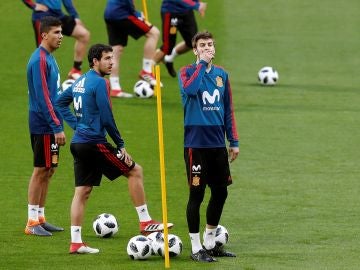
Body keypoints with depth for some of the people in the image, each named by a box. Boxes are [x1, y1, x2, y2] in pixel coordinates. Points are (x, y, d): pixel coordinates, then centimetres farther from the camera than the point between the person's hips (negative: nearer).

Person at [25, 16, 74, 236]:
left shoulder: (49, 58, 13)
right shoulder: (39, 60, -17)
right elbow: (43, 97, -21)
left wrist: (58, 124, 20)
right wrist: (57, 127, -22)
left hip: (50, 125, 9)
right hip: (44, 125, -9)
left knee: (49, 171, 12)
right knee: (41, 171, -5)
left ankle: (40, 218, 18)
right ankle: (32, 222, 0)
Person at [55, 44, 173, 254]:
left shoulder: (80, 81, 13)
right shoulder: (99, 83, -13)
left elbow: (60, 102, 23)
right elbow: (107, 118, -16)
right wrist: (121, 145, -8)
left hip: (79, 142, 9)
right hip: (95, 142, -9)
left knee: (82, 191, 9)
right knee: (135, 171, 2)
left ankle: (76, 242, 5)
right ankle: (145, 223, 3)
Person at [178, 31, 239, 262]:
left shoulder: (222, 74, 11)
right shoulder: (187, 72, -3)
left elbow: (228, 110, 15)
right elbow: (190, 89, -27)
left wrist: (234, 141, 10)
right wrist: (202, 64, -16)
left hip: (218, 143, 5)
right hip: (196, 143, -5)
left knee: (220, 193, 9)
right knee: (197, 193, -3)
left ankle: (210, 243, 24)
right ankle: (196, 248, 4)